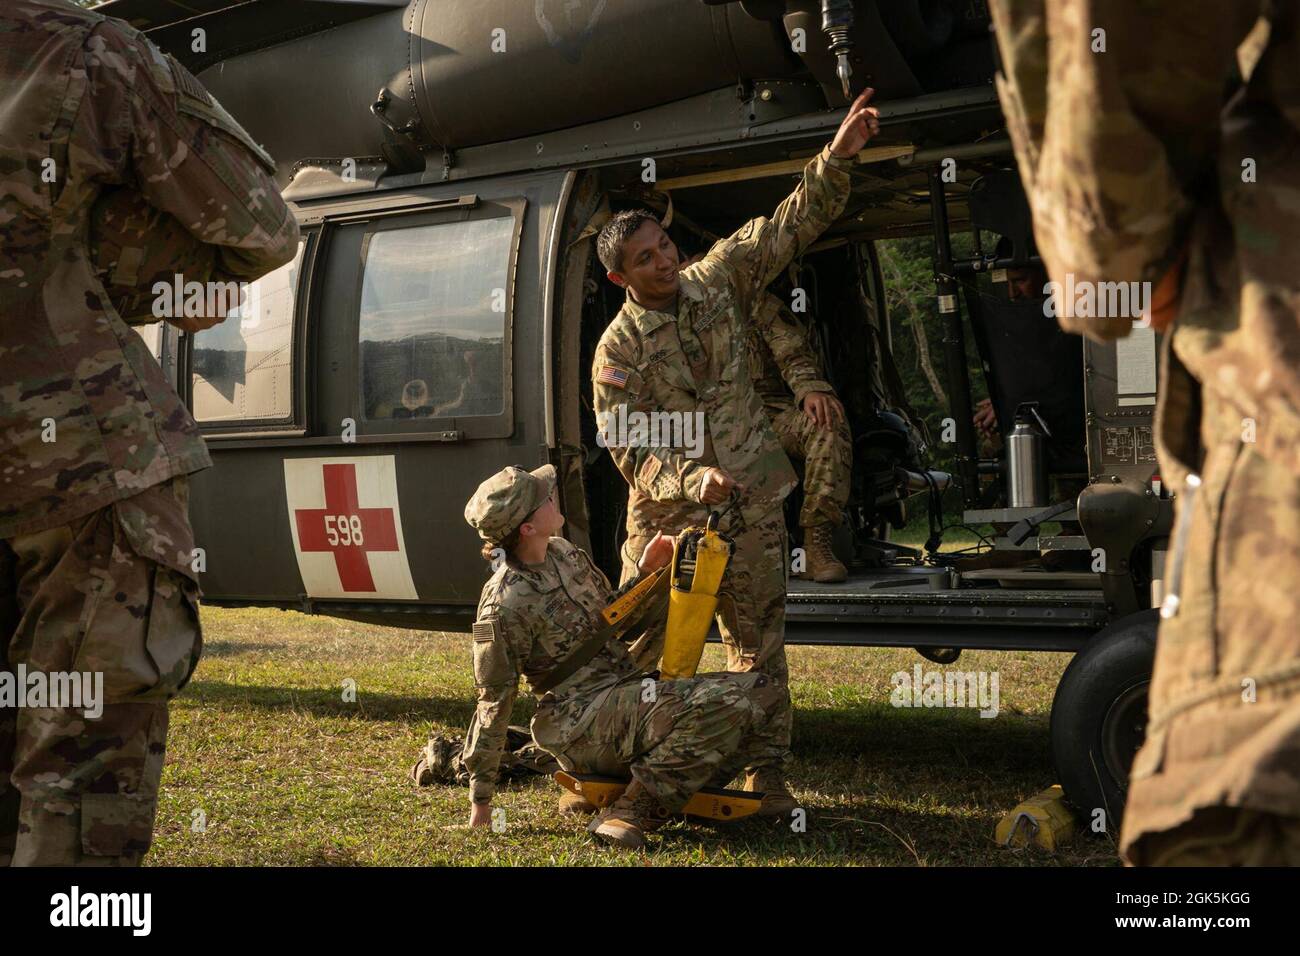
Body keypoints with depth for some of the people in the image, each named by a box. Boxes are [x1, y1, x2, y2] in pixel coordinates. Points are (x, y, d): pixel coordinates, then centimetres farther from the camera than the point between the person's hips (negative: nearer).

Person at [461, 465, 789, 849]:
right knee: (725, 706, -28)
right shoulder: (505, 604, -16)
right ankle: (630, 813, -22)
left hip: (629, 688, 9)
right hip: (582, 718, -8)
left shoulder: (563, 552, 9)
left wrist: (645, 571, 9)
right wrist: (480, 799, -9)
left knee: (761, 692, -4)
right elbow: (494, 702, -13)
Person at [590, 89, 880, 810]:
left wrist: (838, 156, -9)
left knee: (759, 642, 8)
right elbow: (630, 452, -11)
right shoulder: (618, 349, -9)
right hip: (666, 516, -3)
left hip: (752, 506, 3)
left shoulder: (718, 279, 2)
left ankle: (765, 770, 17)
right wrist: (691, 480, -28)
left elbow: (793, 224, 4)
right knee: (634, 647, 3)